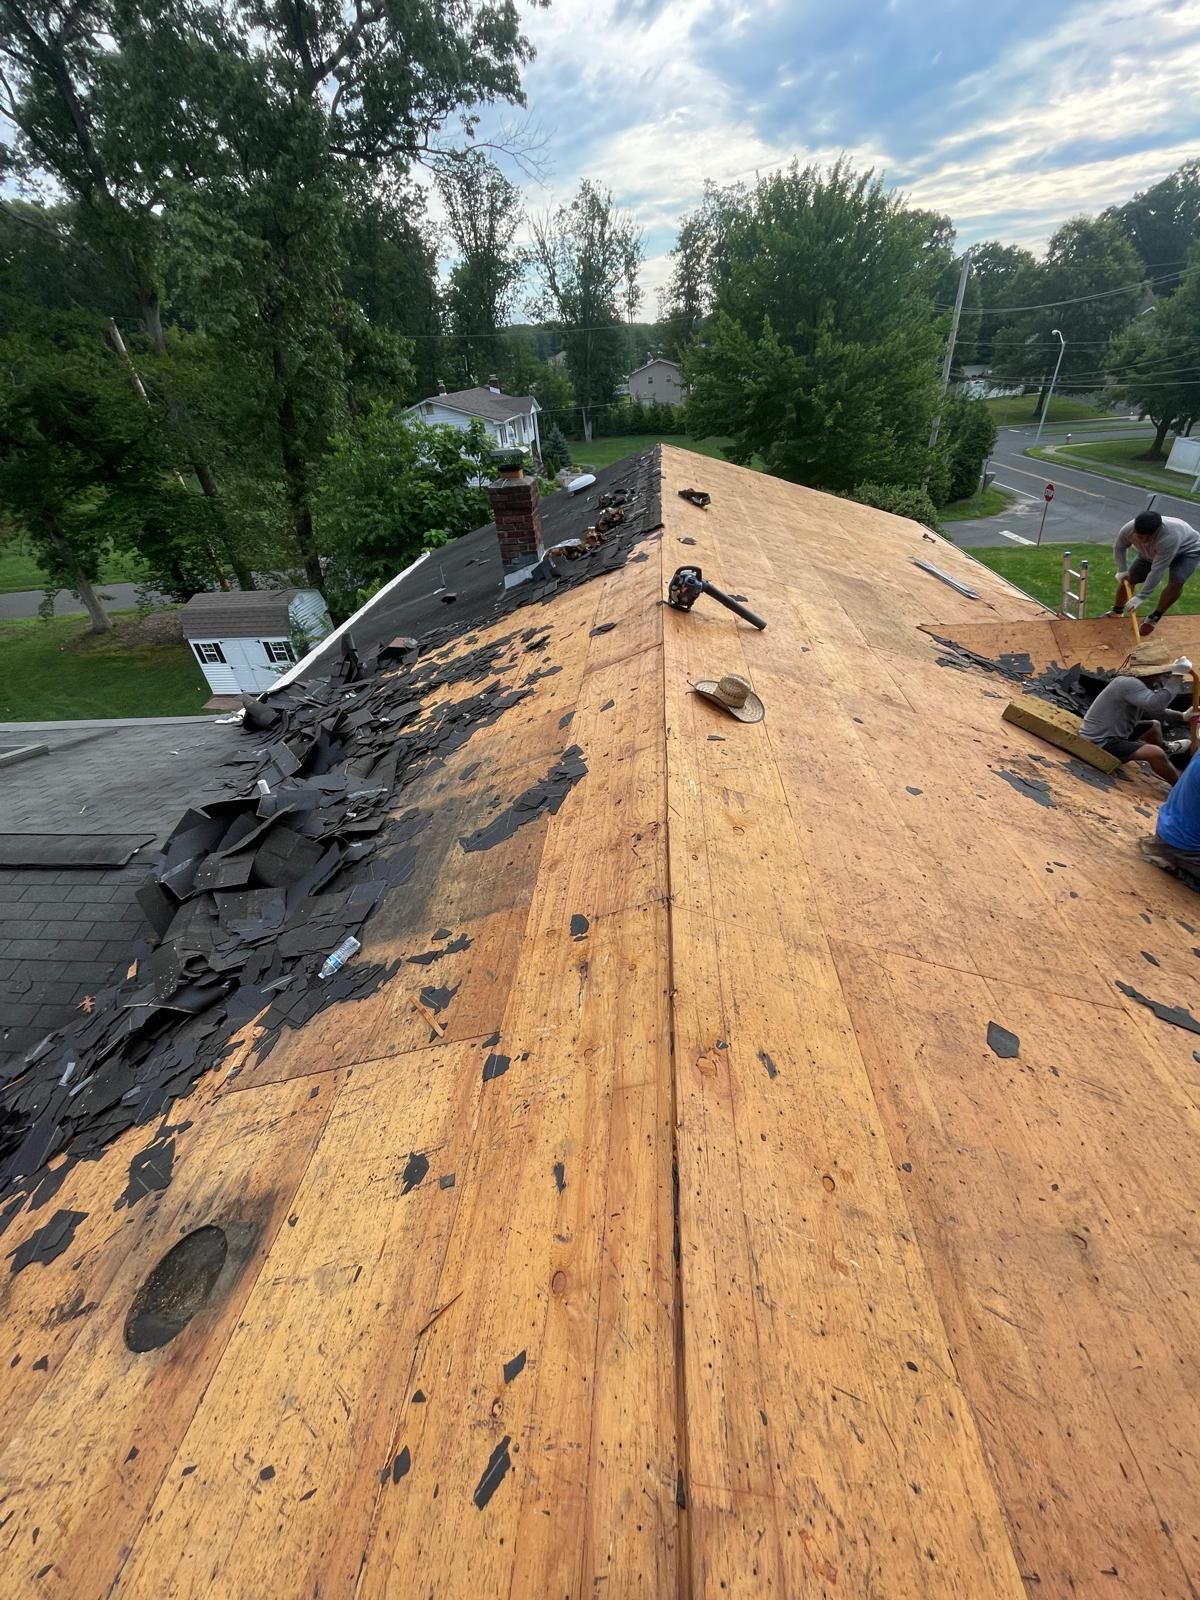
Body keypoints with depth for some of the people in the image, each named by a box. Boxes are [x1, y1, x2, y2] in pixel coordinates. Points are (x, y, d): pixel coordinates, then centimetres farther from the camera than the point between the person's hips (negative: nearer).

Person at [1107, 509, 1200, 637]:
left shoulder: (1169, 537, -46)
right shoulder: (1128, 529, -31)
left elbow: (1157, 571, -42)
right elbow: (1119, 547, -7)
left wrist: (1141, 597, -41)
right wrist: (1122, 570, -11)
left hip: (1187, 550, -5)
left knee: (1176, 582, -26)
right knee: (1127, 579, 0)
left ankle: (1154, 618, -7)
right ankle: (1116, 612, 23)